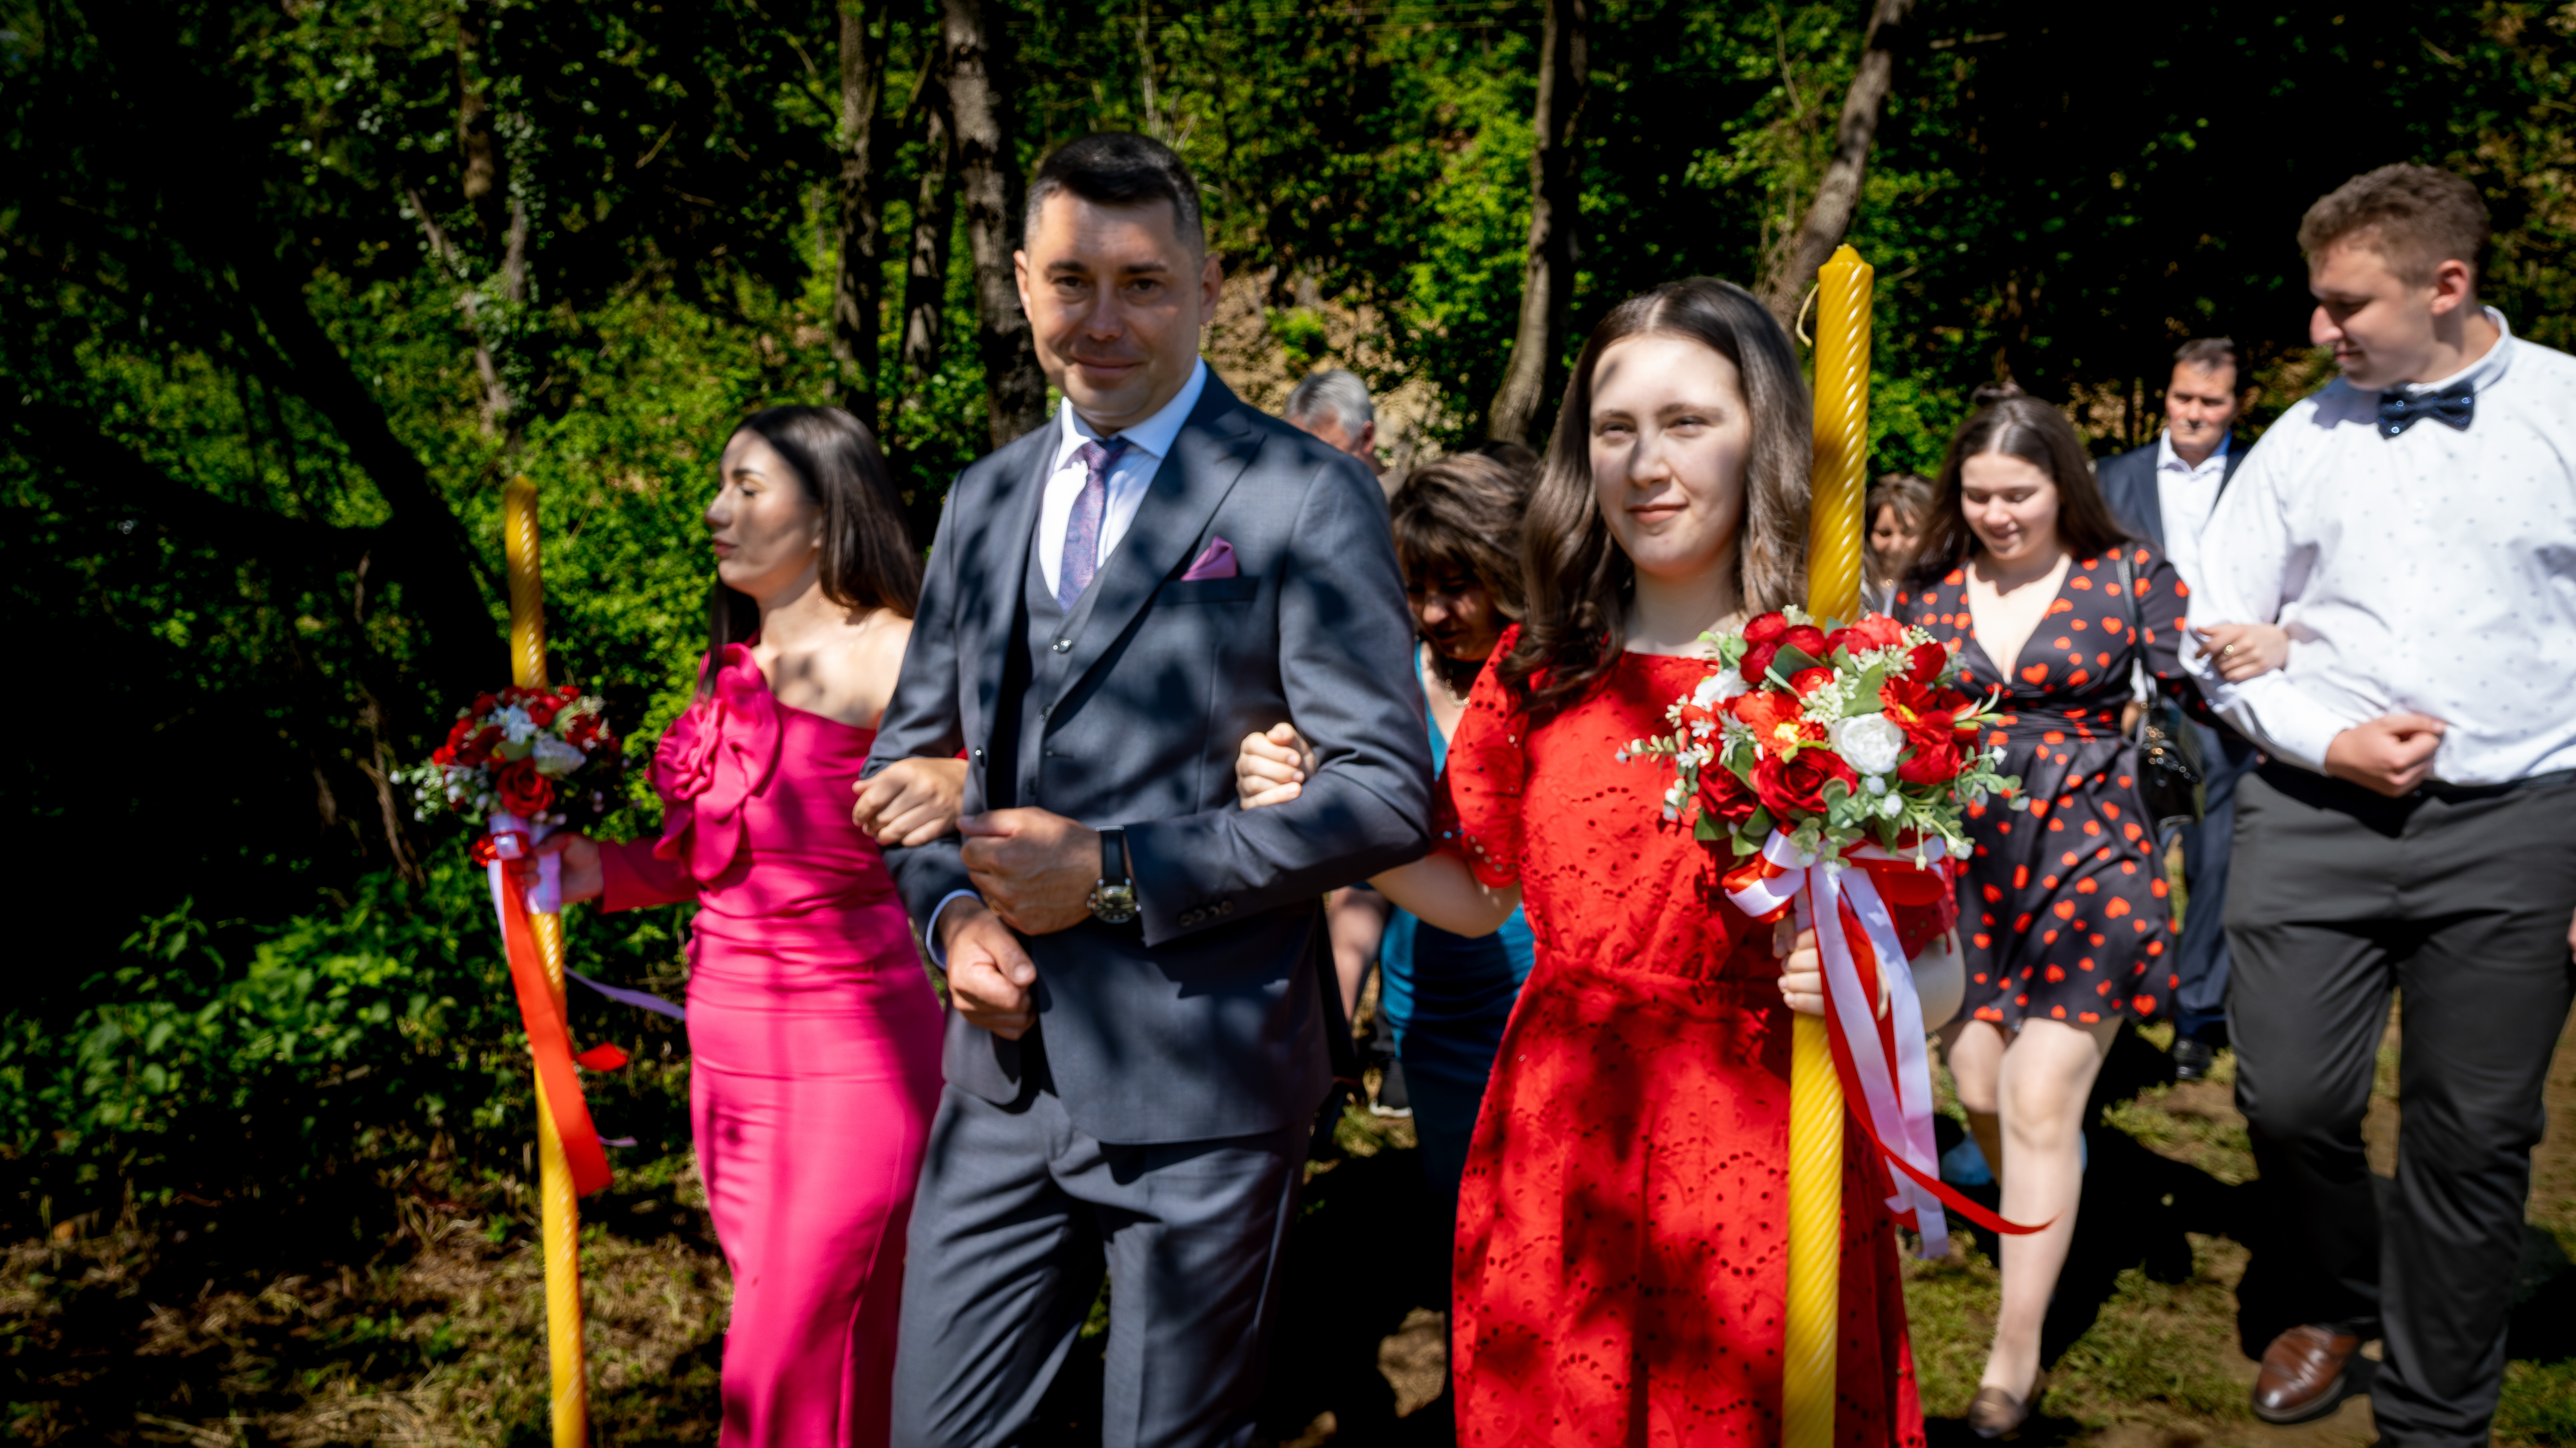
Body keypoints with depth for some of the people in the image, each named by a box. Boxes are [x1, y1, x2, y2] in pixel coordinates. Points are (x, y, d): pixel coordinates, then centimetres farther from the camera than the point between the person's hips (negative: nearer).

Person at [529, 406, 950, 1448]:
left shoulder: (880, 653, -12)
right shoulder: (734, 665, 12)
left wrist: (953, 790, -47)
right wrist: (597, 871, 4)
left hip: (848, 1055, -8)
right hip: (729, 1052, 8)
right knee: (786, 1339, 17)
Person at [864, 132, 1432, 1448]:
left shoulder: (1305, 498, -8)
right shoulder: (982, 500, 11)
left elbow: (1387, 791, -13)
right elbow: (911, 750, 18)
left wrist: (1115, 874, -17)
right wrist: (950, 913, -2)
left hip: (1199, 1091, -5)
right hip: (1003, 1079, 5)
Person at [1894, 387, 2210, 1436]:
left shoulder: (2127, 577, -1)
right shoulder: (1932, 591, 7)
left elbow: (2195, 686, -7)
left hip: (2087, 864, -3)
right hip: (1959, 863, 4)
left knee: (2039, 1105, -6)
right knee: (1980, 1092, 7)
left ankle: (2017, 1353, 4)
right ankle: (2041, 1226, 39)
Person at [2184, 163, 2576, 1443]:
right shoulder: (2305, 438, 7)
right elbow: (2217, 634, 10)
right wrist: (2327, 740, -6)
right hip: (2314, 812, 2)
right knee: (2291, 1100, 1)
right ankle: (2326, 1307, 32)